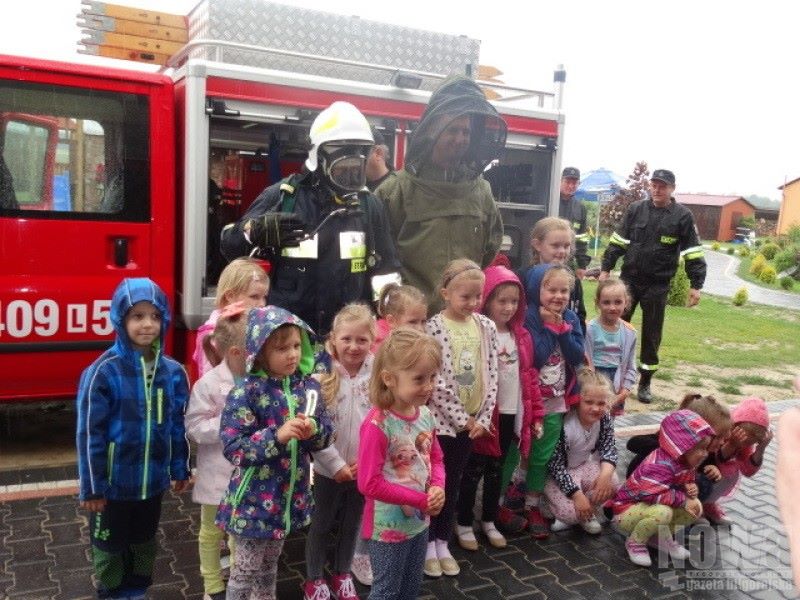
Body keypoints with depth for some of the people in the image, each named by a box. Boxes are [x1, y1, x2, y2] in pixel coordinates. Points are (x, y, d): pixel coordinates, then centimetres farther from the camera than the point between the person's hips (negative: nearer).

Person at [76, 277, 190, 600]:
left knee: (145, 541, 22)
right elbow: (90, 432, -14)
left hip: (152, 479, 4)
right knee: (110, 546, 16)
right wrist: (91, 486, -12)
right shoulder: (104, 371, -18)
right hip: (114, 481, -4)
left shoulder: (173, 372, -4)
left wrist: (180, 469, 9)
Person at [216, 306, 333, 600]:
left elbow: (326, 435, 2)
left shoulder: (308, 386, -2)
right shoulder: (246, 392, -18)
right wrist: (277, 435, -30)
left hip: (291, 495, 5)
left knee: (270, 563, 25)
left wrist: (313, 430, -20)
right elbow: (232, 447, -21)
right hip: (255, 498, -5)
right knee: (246, 569, 11)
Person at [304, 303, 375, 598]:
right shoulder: (323, 376, -14)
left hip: (364, 469, 2)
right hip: (329, 469, -2)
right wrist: (337, 464, -15)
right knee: (321, 525, 13)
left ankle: (342, 573, 40)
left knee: (351, 524, 19)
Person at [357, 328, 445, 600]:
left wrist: (438, 489, -12)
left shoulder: (425, 415, -4)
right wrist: (422, 499, -22)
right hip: (389, 525, -7)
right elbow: (369, 484, -25)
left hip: (420, 520, 7)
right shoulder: (377, 423, -26)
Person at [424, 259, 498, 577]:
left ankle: (443, 543, 30)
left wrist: (483, 419, -4)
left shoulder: (486, 327, 2)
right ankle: (427, 545, 25)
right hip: (440, 419, -4)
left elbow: (491, 376, 4)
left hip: (472, 422, 5)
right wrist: (463, 419, -13)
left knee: (453, 483, 16)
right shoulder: (433, 328, -14)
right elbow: (436, 383, -17)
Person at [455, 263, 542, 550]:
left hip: (511, 414, 6)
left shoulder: (521, 336, 7)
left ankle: (489, 520, 33)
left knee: (497, 470, 18)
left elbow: (529, 376, 10)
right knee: (474, 470, 7)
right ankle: (464, 525, 22)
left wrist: (536, 414, 8)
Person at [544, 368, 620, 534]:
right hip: (558, 474, -6)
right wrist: (577, 494, -30)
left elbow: (609, 447, -8)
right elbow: (556, 465, -26)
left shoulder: (605, 418, -12)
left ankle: (587, 513, 5)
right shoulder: (564, 425, -31)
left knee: (612, 483, -22)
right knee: (570, 512, -27)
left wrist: (606, 473, -30)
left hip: (584, 466, 6)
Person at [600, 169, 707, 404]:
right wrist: (606, 268, 3)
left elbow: (693, 253, -3)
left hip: (657, 286, -1)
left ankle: (645, 383, 20)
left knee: (651, 336, 7)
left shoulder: (682, 216, -3)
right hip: (629, 280, 1)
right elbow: (618, 242, 7)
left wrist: (696, 285, -7)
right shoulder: (635, 209, 2)